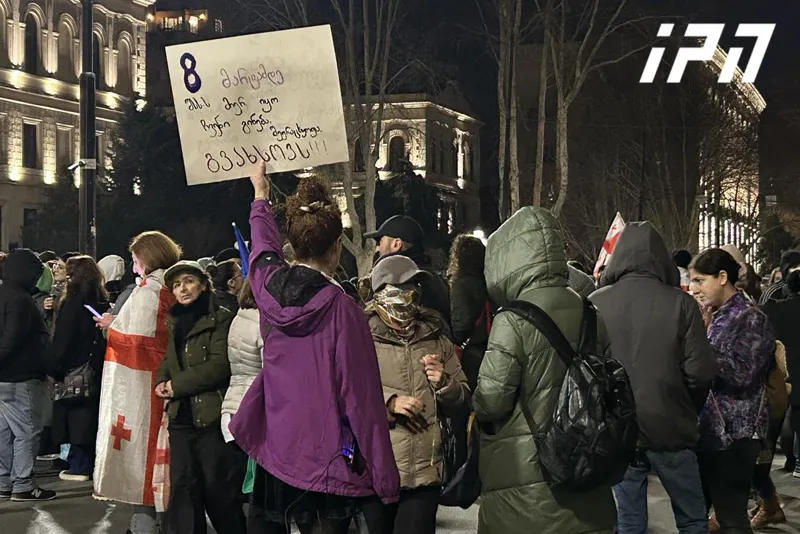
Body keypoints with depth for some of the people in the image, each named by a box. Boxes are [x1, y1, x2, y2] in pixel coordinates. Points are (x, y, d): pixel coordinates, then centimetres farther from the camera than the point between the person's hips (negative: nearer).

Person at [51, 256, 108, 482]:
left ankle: (78, 467, 1)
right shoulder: (101, 301, 6)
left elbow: (62, 338, -13)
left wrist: (56, 367, -7)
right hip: (95, 369, 7)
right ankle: (87, 464, 18)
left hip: (73, 369, -7)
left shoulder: (73, 301, -14)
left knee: (74, 417, -1)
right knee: (89, 417, 12)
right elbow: (103, 337, 9)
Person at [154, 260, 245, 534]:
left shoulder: (220, 319, -6)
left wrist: (177, 385, -11)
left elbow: (219, 366, -15)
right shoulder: (175, 321, 17)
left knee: (218, 489, -1)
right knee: (183, 486, 6)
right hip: (181, 417, 7)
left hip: (211, 416, -7)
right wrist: (161, 380, 3)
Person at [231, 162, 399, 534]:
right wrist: (386, 481, -10)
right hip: (330, 458, -5)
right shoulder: (341, 308, -16)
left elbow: (264, 247, 24)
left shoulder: (269, 286, -2)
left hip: (277, 453, 6)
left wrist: (260, 197, 42)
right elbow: (362, 398, -16)